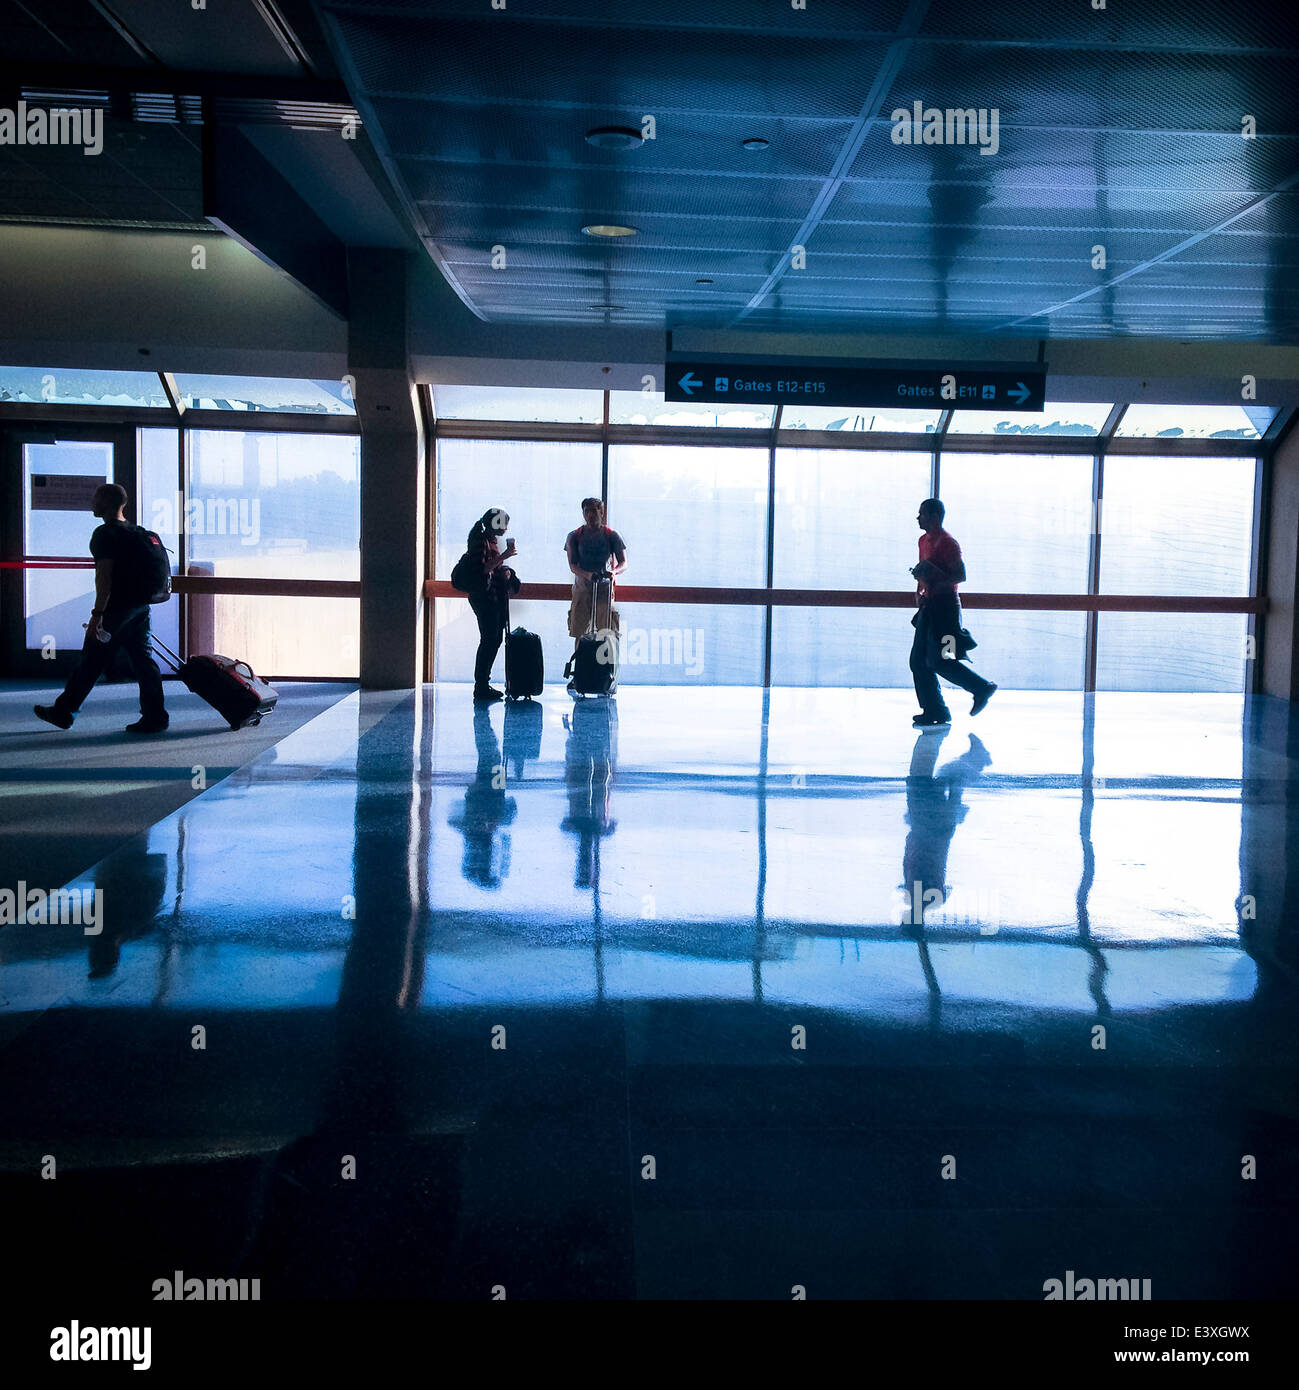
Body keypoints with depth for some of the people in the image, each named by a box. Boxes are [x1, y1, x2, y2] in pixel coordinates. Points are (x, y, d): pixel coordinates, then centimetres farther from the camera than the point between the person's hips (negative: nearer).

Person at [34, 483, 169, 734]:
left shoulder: (104, 534, -12)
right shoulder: (135, 531, 14)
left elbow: (104, 575, -20)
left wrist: (97, 614, -20)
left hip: (117, 608, -8)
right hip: (140, 606, 8)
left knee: (92, 661, 2)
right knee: (142, 660, 7)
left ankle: (63, 711, 13)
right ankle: (155, 716, 3)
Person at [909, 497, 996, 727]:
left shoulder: (947, 543, -12)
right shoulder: (924, 541, 15)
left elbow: (961, 576, -16)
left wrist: (937, 581, -24)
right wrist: (920, 594, 11)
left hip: (944, 605, -9)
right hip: (930, 606, 9)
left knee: (939, 661, -10)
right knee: (919, 661, 5)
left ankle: (982, 688, 8)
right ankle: (934, 712, 9)